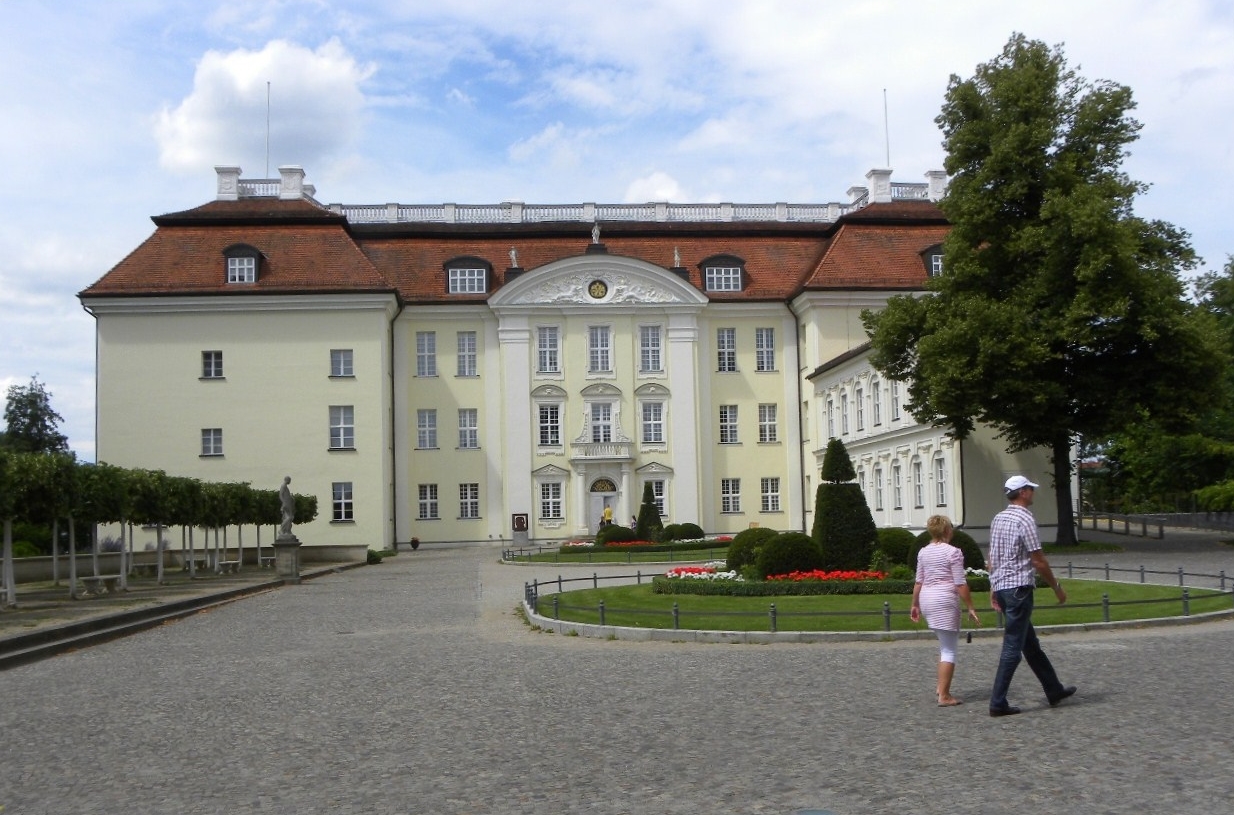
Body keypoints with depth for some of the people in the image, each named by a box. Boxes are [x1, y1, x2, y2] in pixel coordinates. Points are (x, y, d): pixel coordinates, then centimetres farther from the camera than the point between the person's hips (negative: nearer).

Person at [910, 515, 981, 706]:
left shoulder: (923, 552, 8)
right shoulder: (953, 552, -9)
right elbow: (961, 584, -11)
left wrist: (915, 604, 20)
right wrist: (970, 608, -6)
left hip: (926, 599, 7)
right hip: (945, 601, -7)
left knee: (945, 644, 22)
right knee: (949, 650, -1)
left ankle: (942, 687, 20)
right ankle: (944, 696, -2)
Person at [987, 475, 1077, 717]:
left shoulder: (998, 519, 11)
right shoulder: (1025, 519, -14)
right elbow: (1038, 561, -14)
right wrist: (1057, 587, -3)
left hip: (1001, 587, 9)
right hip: (1019, 588, -9)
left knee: (1030, 643, 17)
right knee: (1013, 647, -5)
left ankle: (1054, 690, 30)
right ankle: (998, 703, -4)